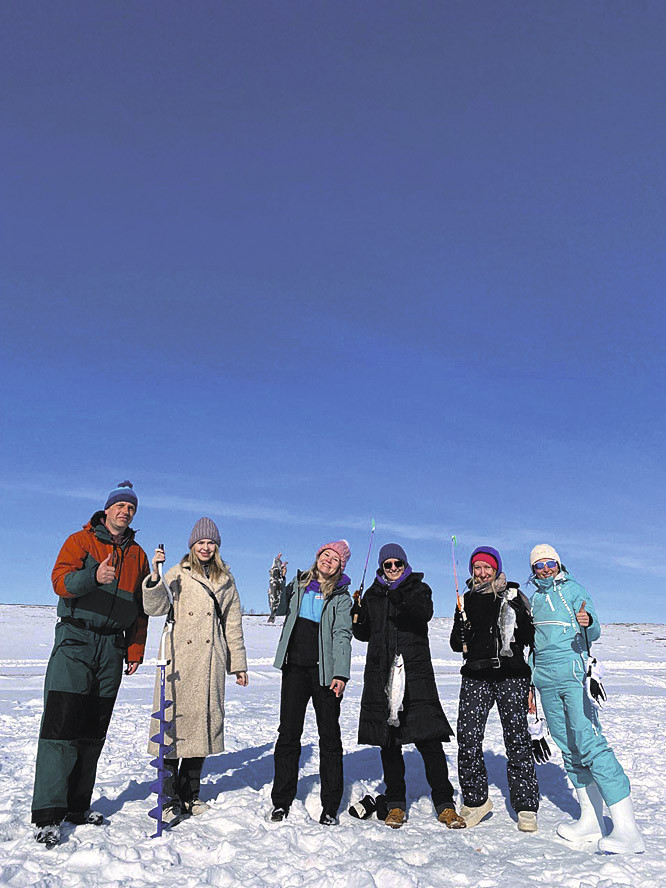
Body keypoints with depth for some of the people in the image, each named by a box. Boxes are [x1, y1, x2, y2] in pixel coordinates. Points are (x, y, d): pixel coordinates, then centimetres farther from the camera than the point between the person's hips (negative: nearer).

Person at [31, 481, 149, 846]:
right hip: (76, 640, -4)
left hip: (113, 646, 4)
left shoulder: (137, 554, 14)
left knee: (95, 728, 8)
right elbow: (60, 580, -15)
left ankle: (77, 805, 19)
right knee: (62, 724, -8)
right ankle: (47, 814, -2)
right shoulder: (81, 540, 2)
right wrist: (93, 576, -34)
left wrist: (135, 649, 10)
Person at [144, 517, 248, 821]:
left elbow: (233, 624, 16)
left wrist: (238, 664, 14)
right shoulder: (177, 574, 6)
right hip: (179, 659, -3)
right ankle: (170, 798, 5)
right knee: (174, 720, -6)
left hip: (211, 662, 3)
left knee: (204, 720, 6)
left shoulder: (226, 581, 14)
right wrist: (155, 575, -23)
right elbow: (154, 608, -7)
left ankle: (190, 794, 20)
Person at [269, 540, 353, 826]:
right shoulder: (298, 584, 11)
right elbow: (279, 609, 6)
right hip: (294, 668, 2)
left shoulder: (341, 597, 2)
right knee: (288, 733, 7)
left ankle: (330, 807, 15)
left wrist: (341, 673, -14)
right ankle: (281, 801, 20)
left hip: (323, 671, -2)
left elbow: (342, 636, -5)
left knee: (329, 736, 3)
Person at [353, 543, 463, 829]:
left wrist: (403, 601, -33)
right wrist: (358, 618, -4)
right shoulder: (373, 595, 14)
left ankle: (444, 804, 5)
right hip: (381, 674, 3)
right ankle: (395, 805, 18)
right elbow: (364, 634, 17)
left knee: (429, 739, -6)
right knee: (388, 741, 7)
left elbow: (425, 613, -15)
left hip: (415, 670, -3)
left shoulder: (418, 588, 7)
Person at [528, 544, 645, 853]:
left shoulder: (573, 590, 1)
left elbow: (592, 634, -8)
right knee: (569, 748, 8)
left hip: (574, 675, -6)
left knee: (589, 744, -14)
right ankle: (591, 821, 15)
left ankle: (626, 828, -11)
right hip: (545, 679, 6)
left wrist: (588, 623, -32)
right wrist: (529, 684, 21)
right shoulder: (534, 599, 16)